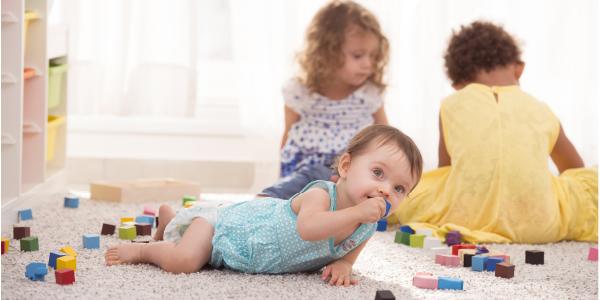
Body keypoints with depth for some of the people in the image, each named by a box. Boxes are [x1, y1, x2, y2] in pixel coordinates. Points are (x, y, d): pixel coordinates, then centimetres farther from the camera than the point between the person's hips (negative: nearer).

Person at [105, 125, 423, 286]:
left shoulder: (369, 222, -19)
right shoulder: (321, 194, -39)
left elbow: (351, 245, 4)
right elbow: (307, 227, -61)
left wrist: (343, 264, -19)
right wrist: (356, 213, -61)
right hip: (231, 221, -7)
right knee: (183, 261, -25)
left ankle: (171, 217, 59)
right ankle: (142, 249, 7)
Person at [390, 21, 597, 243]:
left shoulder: (452, 105, 14)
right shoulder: (541, 110, 19)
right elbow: (575, 169, 36)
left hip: (466, 216, -1)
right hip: (538, 224, 1)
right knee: (592, 179, 26)